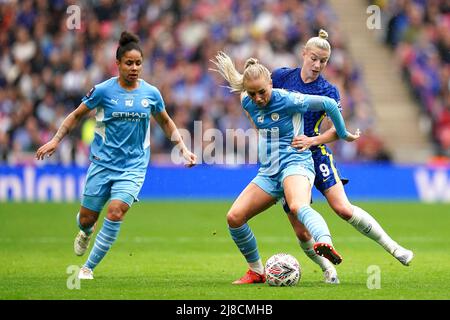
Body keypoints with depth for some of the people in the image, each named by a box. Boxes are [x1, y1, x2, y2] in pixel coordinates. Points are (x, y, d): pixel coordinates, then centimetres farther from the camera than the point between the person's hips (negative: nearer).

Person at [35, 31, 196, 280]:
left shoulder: (151, 93, 1)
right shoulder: (103, 90, -6)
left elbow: (166, 123, 17)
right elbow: (77, 115, 6)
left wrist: (183, 149, 10)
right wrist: (56, 140, -4)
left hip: (133, 166, 0)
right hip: (102, 163, 0)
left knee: (115, 212, -20)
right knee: (87, 218, 5)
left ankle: (89, 267, -7)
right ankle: (86, 232, 46)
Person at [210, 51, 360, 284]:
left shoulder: (287, 100, -14)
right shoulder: (247, 103, 4)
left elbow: (328, 104, -8)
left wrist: (343, 134, 3)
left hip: (295, 163, -7)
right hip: (268, 173, 7)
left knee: (298, 206, -39)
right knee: (234, 217, -5)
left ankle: (325, 243, -68)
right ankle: (256, 271, 11)